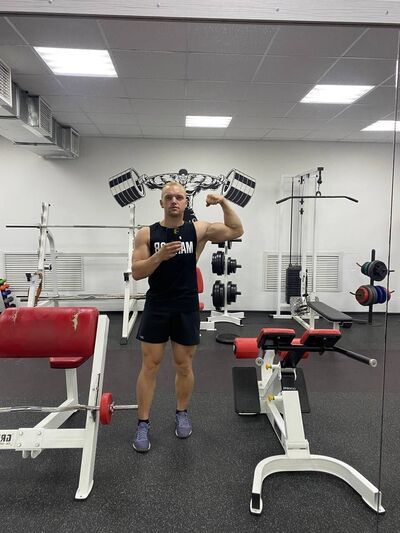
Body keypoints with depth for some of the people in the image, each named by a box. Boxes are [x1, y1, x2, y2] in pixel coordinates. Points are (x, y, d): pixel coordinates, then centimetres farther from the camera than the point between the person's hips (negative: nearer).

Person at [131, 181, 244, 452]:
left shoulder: (198, 229, 0)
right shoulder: (147, 234, -2)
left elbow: (236, 230, 0)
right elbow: (137, 272, -7)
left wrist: (224, 202, -10)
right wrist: (159, 256, -23)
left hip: (187, 308, 1)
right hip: (156, 307, 0)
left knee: (184, 365, 11)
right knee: (150, 366, 3)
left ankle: (182, 414, 32)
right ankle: (143, 423, 17)